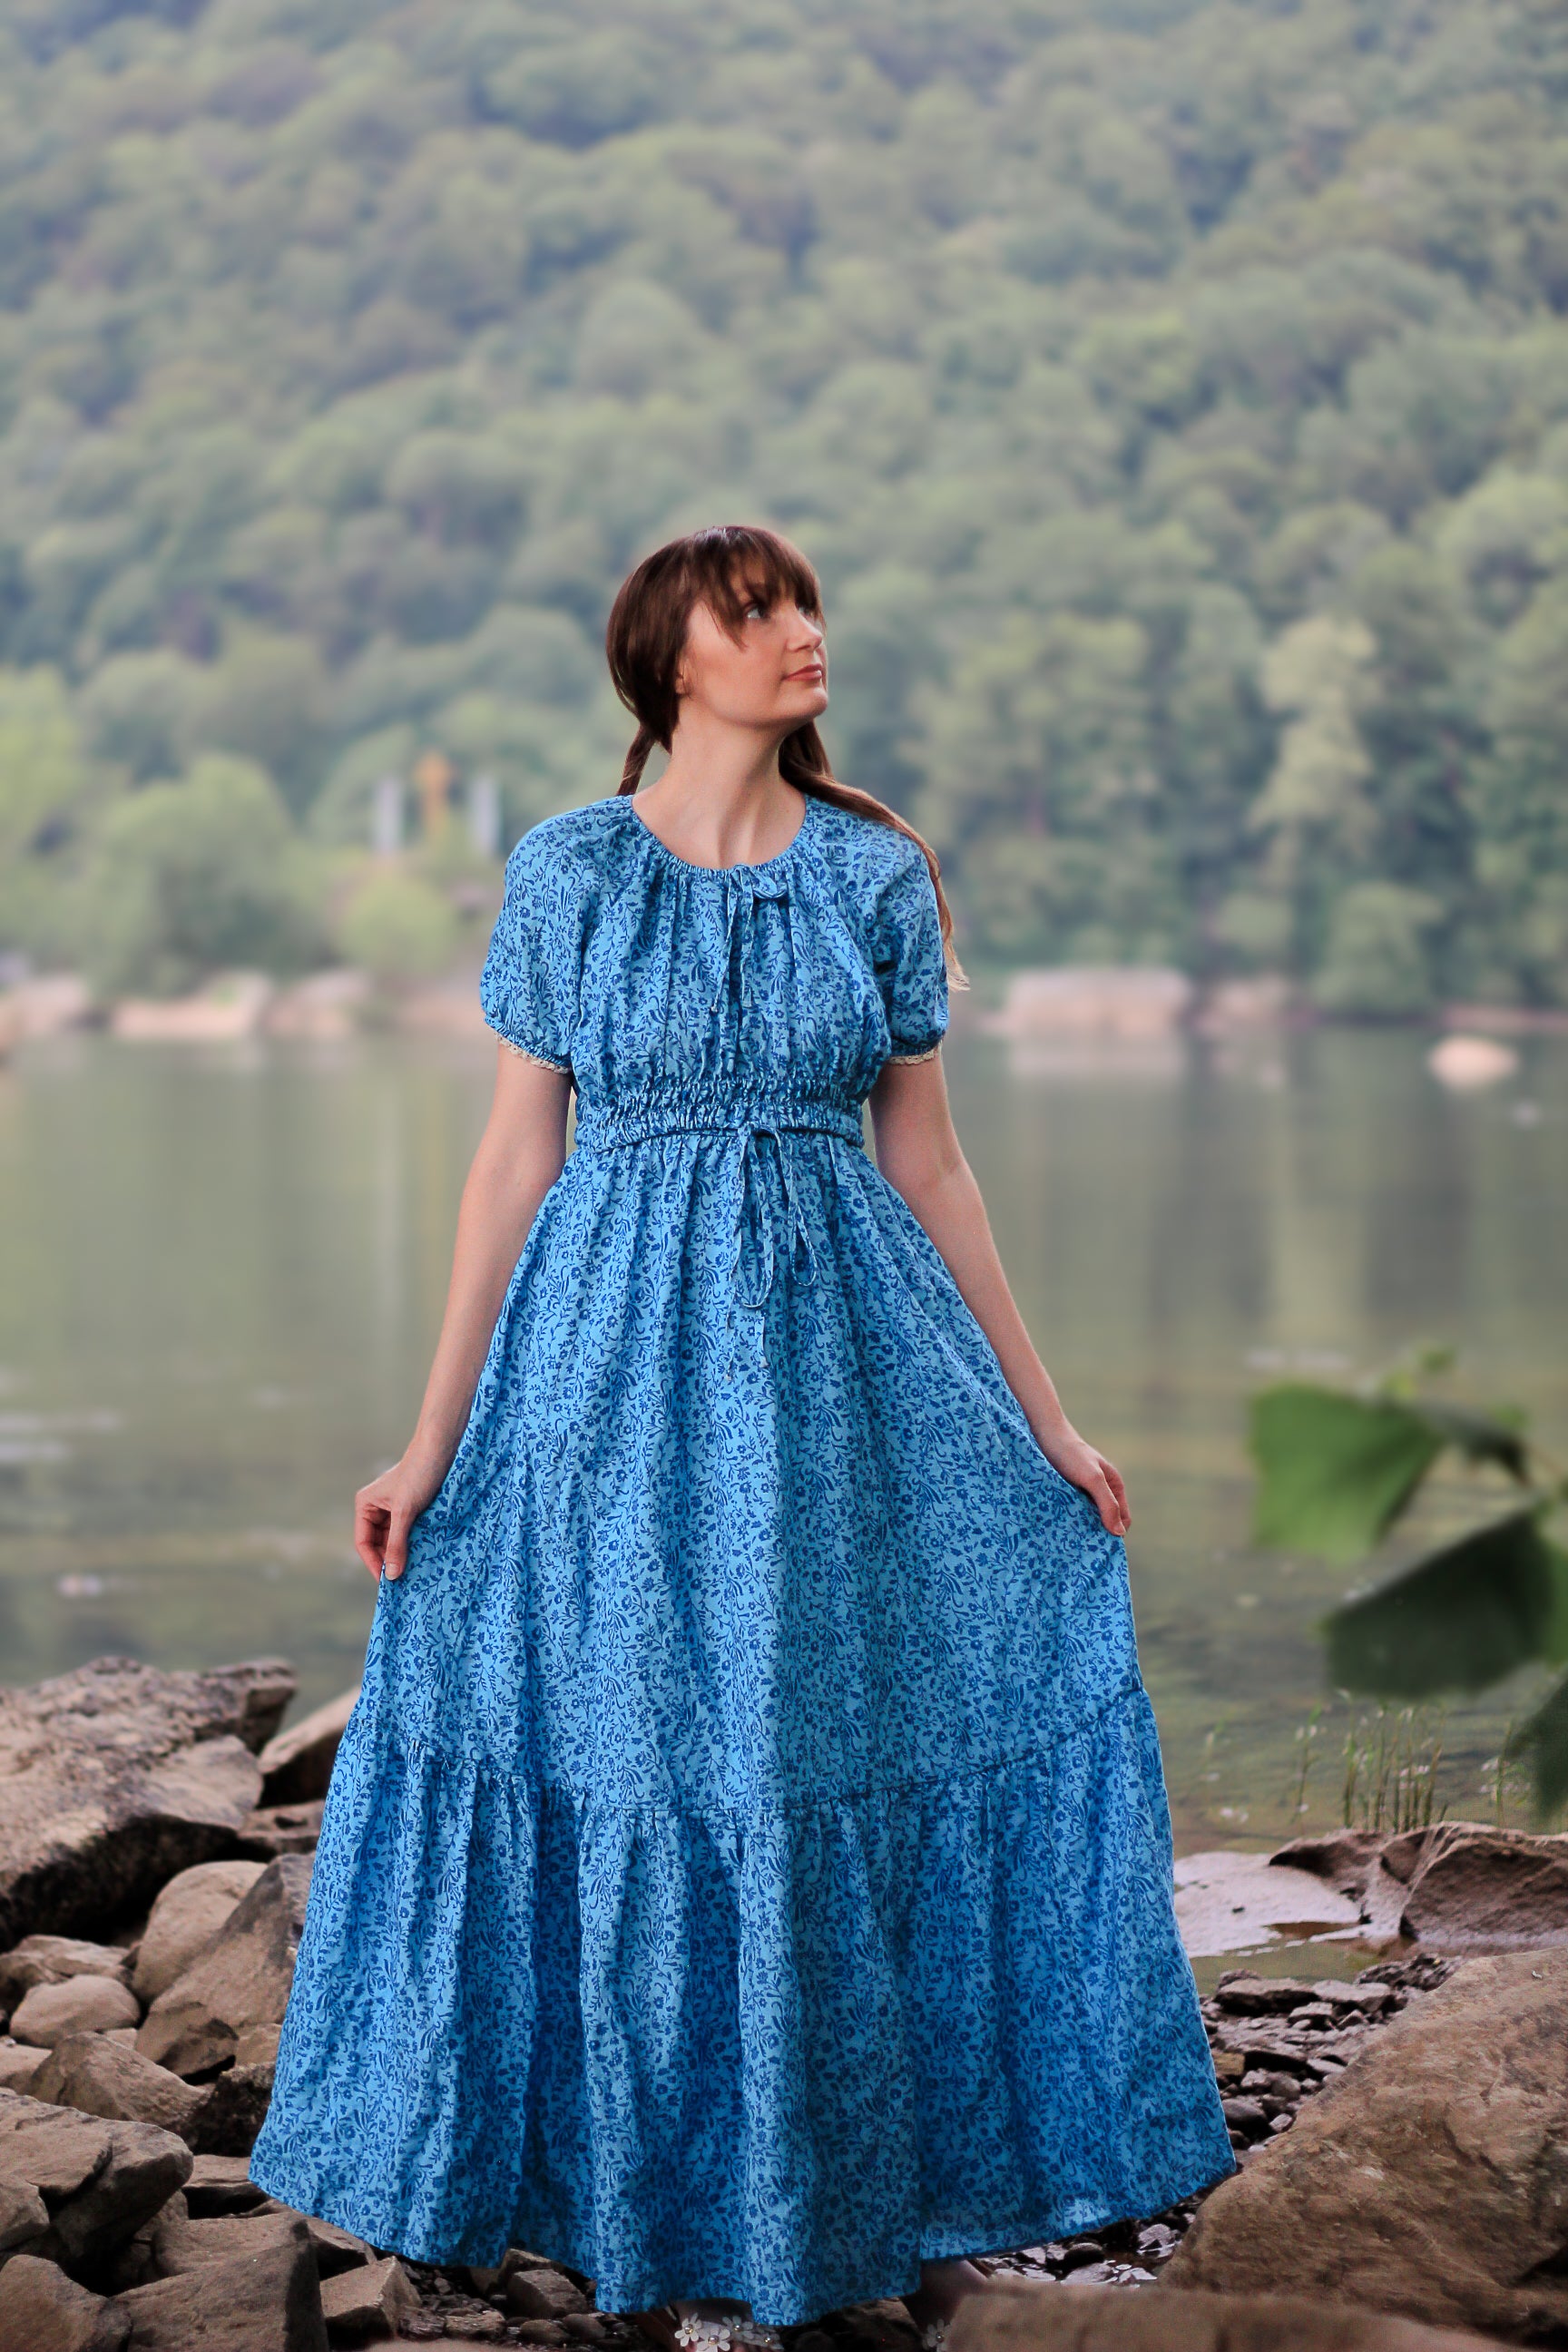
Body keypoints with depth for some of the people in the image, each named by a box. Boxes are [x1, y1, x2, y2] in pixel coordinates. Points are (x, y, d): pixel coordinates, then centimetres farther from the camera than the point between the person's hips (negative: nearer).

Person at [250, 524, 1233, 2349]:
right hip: (626, 1353, -1)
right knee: (643, 1769, 3)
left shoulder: (881, 874, 5)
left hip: (849, 1360, 2)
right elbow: (517, 1154, 2)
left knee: (867, 1762, 4)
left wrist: (1045, 1423, 7)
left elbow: (926, 1158, 8)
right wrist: (435, 1439, 0)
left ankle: (909, 2190, 20)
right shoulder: (566, 873, 0)